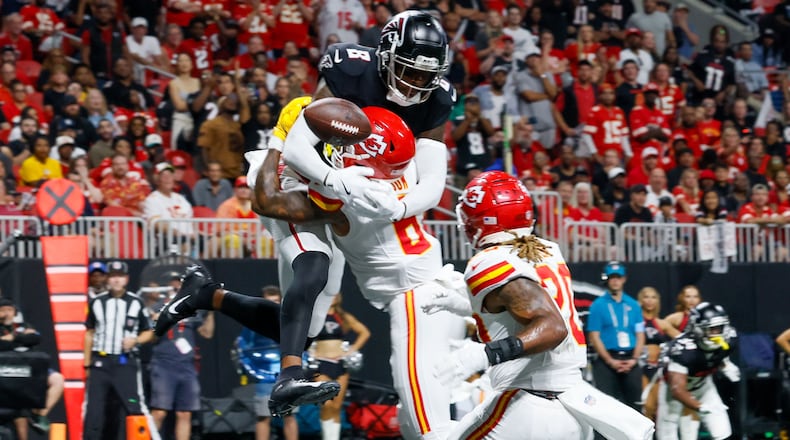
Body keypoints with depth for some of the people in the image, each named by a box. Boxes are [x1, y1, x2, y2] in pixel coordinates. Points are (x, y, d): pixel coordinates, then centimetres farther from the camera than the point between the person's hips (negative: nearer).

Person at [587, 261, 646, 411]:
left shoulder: (633, 305, 13)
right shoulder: (598, 305, 3)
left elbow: (640, 335, 11)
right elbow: (594, 336, -3)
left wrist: (634, 359, -4)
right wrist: (611, 361, -11)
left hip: (630, 361, 3)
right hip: (607, 361, -3)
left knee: (634, 403, 2)